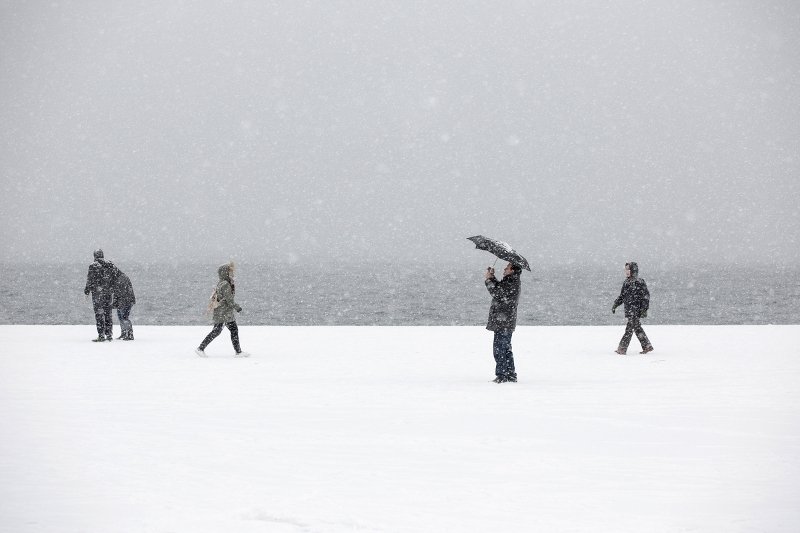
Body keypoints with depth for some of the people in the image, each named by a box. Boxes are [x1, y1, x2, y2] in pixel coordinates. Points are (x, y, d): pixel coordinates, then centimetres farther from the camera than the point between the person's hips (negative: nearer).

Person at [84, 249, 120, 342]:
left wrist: (87, 289, 4)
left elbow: (90, 280, -9)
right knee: (107, 314, 12)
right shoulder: (110, 265, 7)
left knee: (99, 314, -4)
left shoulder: (93, 266, -10)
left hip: (97, 293, -6)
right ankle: (109, 335, 14)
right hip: (107, 292, 6)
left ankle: (101, 335, -8)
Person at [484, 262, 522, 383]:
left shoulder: (512, 283, -17)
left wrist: (489, 279, -9)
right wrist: (492, 277, 14)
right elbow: (498, 289, 24)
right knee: (506, 348, 16)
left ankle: (501, 375, -6)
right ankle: (511, 375, 22)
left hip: (503, 322, -11)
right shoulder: (513, 282, 16)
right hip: (506, 322, 11)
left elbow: (496, 293, -21)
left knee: (499, 349, -8)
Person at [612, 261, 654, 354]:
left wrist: (644, 309, -15)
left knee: (629, 329, -9)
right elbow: (622, 296, 23)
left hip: (636, 311, -8)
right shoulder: (626, 282, 14)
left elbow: (646, 296, -10)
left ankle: (622, 349, -10)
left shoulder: (639, 282, -10)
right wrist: (615, 305, 14)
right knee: (637, 329, 12)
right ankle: (647, 346, 22)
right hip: (629, 310, 8)